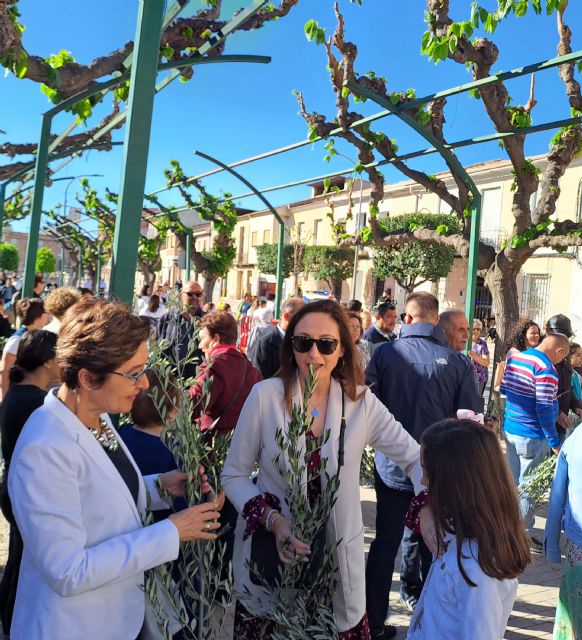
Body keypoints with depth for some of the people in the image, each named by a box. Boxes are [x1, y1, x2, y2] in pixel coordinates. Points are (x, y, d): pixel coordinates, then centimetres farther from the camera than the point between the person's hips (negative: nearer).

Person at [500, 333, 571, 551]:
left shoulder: (514, 359, 6)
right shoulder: (546, 369, -20)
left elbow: (503, 389, 15)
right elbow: (544, 409, -22)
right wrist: (554, 442, -15)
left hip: (510, 430, 8)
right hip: (532, 437, -8)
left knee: (512, 482, 19)